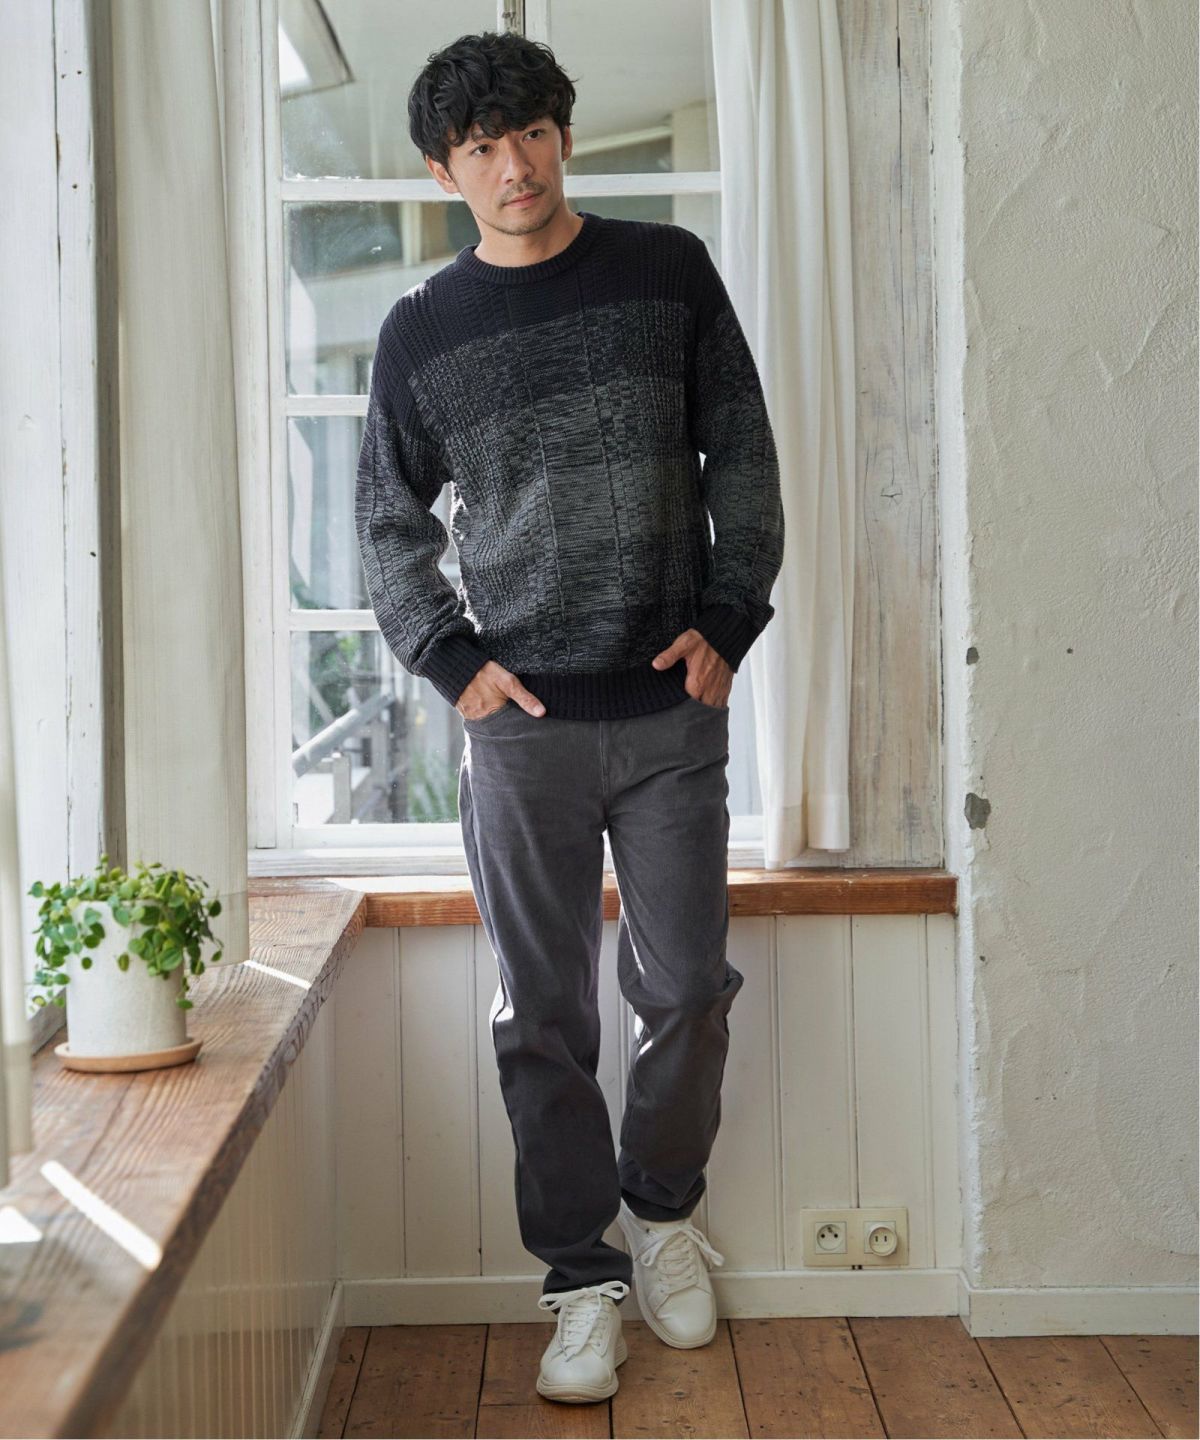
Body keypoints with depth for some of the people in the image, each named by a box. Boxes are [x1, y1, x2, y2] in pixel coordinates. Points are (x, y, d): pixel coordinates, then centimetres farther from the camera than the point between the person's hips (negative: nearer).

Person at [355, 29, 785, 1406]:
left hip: (674, 707, 0)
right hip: (522, 719, 0)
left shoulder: (668, 270, 5)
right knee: (544, 1018, 3)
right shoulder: (421, 331, 5)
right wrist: (450, 659, 0)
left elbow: (742, 454, 8)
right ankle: (582, 1278, 16)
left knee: (687, 988, 6)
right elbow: (388, 522, 12)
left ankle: (662, 1206, 31)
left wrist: (730, 619, -1)